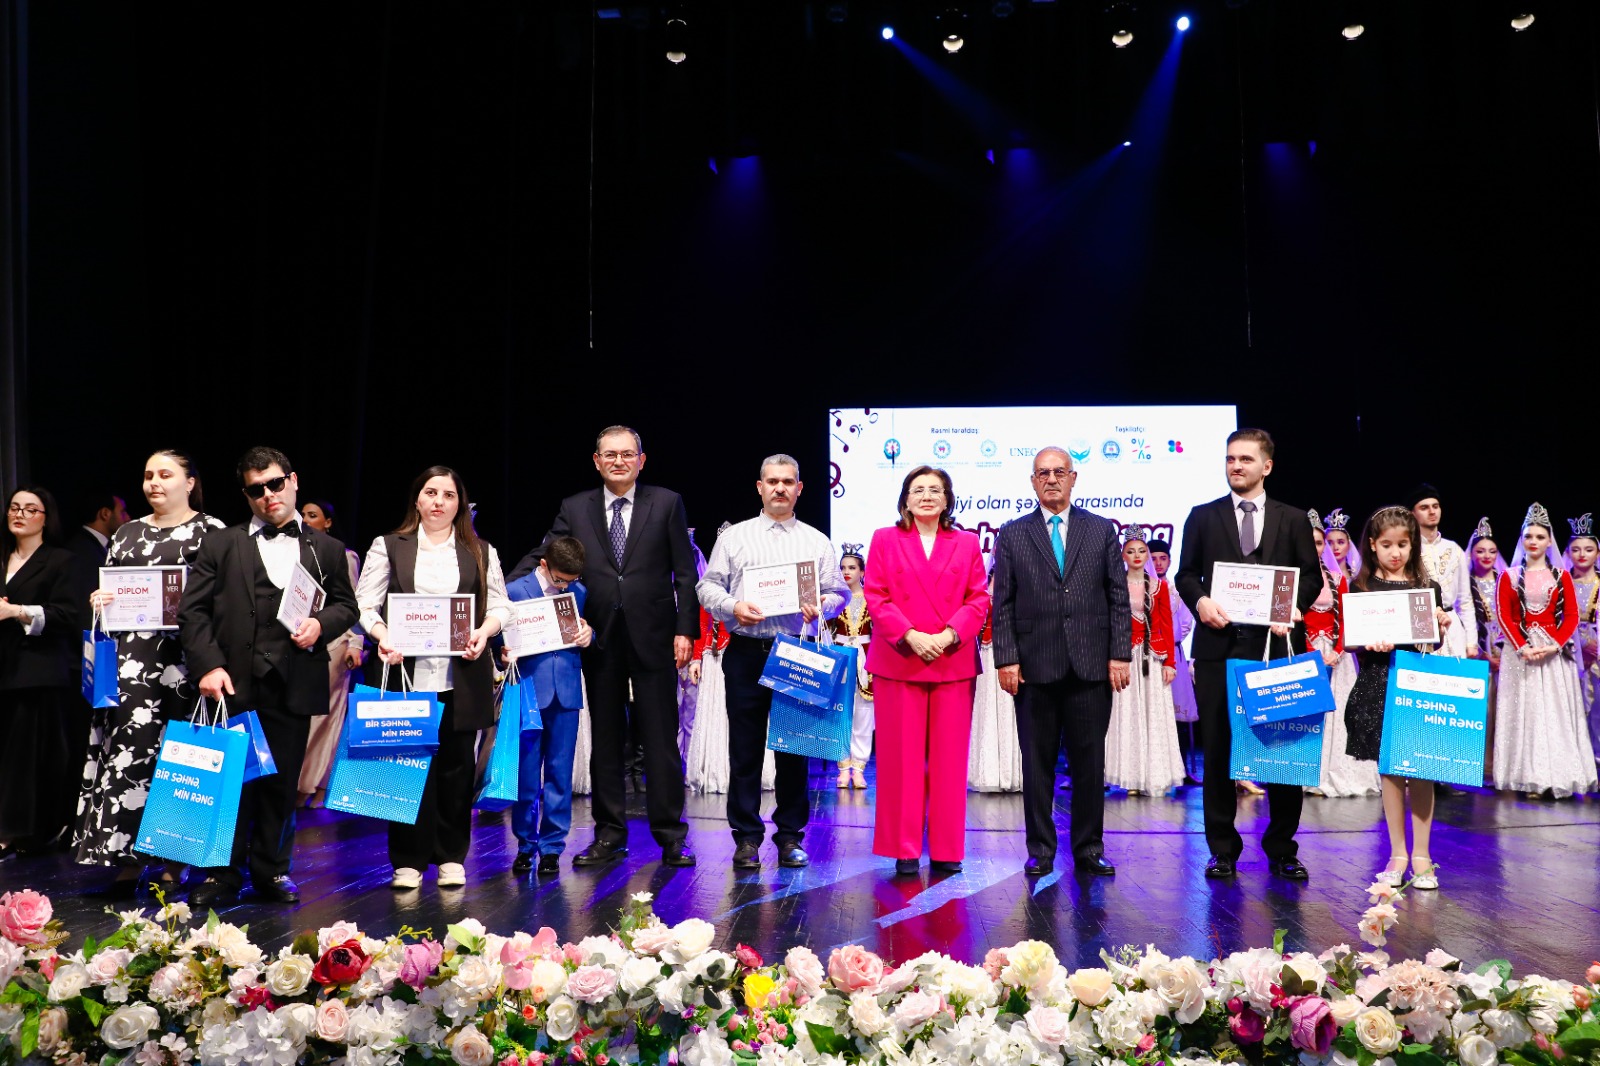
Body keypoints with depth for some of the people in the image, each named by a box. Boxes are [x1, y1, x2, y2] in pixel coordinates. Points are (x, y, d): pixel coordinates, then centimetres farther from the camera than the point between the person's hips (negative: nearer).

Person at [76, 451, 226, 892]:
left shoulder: (211, 531, 3)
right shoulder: (126, 533, 18)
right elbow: (105, 589, 21)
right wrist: (98, 600, 1)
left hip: (183, 660, -4)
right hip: (131, 660, 4)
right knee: (129, 750, -1)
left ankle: (175, 861, 7)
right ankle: (128, 859, 5)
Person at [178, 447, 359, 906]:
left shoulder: (326, 549, 11)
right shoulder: (220, 544, 6)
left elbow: (346, 605, 14)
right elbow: (193, 610, 1)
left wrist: (321, 624, -8)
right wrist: (208, 665, -11)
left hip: (294, 686, 1)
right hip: (234, 682, -1)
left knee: (282, 781, 8)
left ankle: (271, 869, 21)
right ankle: (224, 871, 17)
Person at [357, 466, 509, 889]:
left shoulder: (481, 552, 15)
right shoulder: (388, 547, 10)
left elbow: (500, 604, 13)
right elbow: (365, 602, 4)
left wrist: (484, 631, -7)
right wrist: (382, 635, -15)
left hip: (462, 677, 1)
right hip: (404, 673, -1)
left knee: (457, 766, 4)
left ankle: (451, 858, 15)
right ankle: (407, 861, 8)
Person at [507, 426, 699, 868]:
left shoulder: (666, 503, 3)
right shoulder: (575, 508, 7)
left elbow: (685, 572, 1)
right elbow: (540, 557, 3)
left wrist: (684, 629, -6)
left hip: (653, 637, -2)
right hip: (600, 640, 2)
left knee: (661, 739, 2)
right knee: (605, 740, 10)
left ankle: (671, 835, 10)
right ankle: (609, 835, 19)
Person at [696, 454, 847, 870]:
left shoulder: (817, 542, 12)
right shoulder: (735, 536, 10)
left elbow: (839, 591, 10)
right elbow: (707, 586, 7)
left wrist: (821, 607, -11)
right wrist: (732, 607, -12)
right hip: (747, 652, -1)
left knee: (795, 746, 4)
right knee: (745, 746, 1)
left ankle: (790, 835, 13)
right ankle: (746, 836, 9)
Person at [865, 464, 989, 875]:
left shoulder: (967, 543, 12)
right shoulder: (885, 539, 9)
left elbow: (979, 599, 5)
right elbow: (875, 597, 0)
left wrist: (948, 636, -11)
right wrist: (910, 636, -13)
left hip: (953, 663, 1)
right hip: (898, 661, -1)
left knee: (949, 757, 3)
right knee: (902, 757, 0)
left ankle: (946, 850, 10)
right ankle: (905, 850, 7)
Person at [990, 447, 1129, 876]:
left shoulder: (1102, 530, 9)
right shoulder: (1012, 534, 7)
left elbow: (1118, 597, 6)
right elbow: (1002, 603, 4)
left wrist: (1120, 654, -1)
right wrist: (1006, 658, -5)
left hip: (1091, 664, 1)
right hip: (1034, 665, 0)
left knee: (1089, 761, 5)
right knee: (1037, 762, 5)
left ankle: (1090, 849, 15)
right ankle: (1040, 850, 15)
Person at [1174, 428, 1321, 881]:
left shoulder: (1293, 519, 10)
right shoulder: (1203, 517, 10)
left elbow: (1312, 576, 7)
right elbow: (1186, 574, 8)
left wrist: (1292, 608, -11)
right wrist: (1200, 601, -12)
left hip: (1274, 644, 0)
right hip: (1219, 645, 0)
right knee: (1218, 749, 3)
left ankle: (1282, 848, 15)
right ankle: (1223, 848, 13)